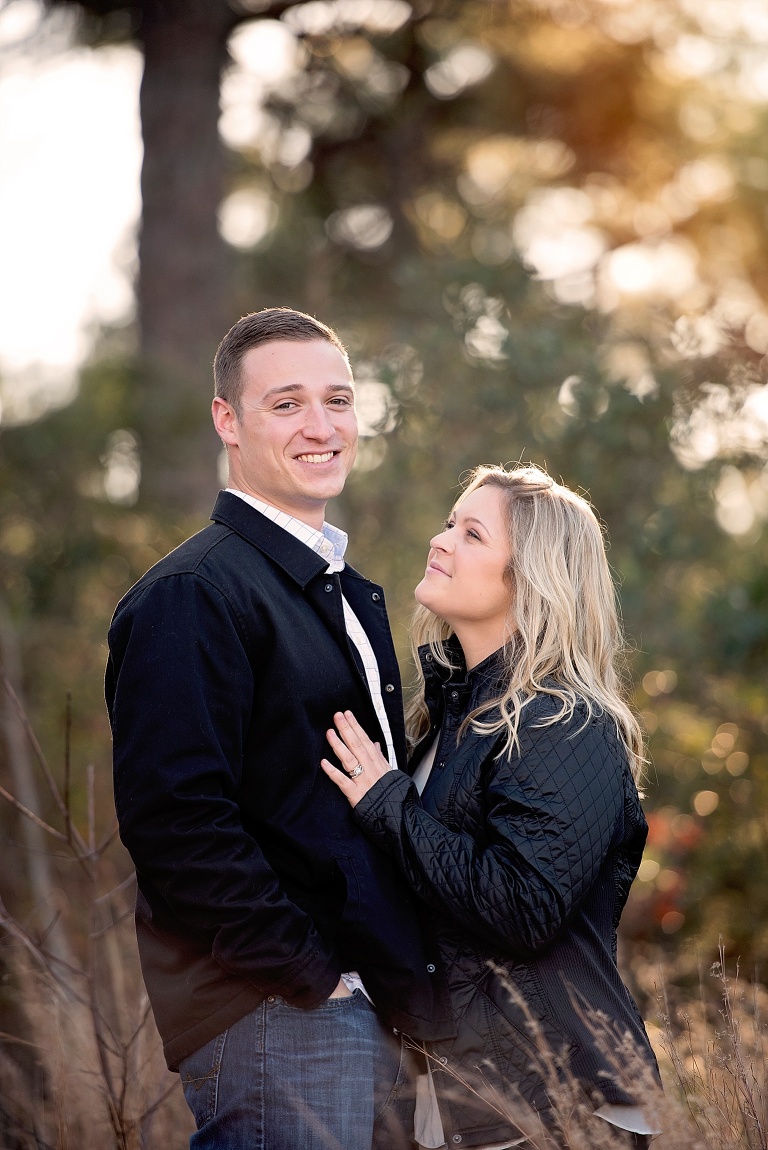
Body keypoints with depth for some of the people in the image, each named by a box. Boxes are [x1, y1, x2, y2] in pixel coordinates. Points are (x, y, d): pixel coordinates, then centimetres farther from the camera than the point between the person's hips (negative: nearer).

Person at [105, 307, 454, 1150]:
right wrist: (308, 974, -18)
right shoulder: (191, 596, -13)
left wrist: (404, 978, 12)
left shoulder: (348, 592, 18)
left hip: (373, 1006, 9)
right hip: (276, 1017, -9)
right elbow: (177, 820, -22)